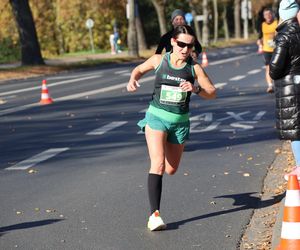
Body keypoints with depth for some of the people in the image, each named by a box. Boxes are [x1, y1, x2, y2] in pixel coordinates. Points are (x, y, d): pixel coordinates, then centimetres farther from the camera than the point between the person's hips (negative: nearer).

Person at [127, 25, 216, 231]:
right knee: (158, 164, -20)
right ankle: (155, 214, -22)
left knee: (171, 170, 16)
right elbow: (140, 69, 15)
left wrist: (196, 89, -24)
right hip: (157, 116, -2)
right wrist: (133, 80, -6)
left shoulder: (194, 68, -5)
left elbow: (212, 93, -5)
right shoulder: (159, 60, -5)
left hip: (180, 121, 2)